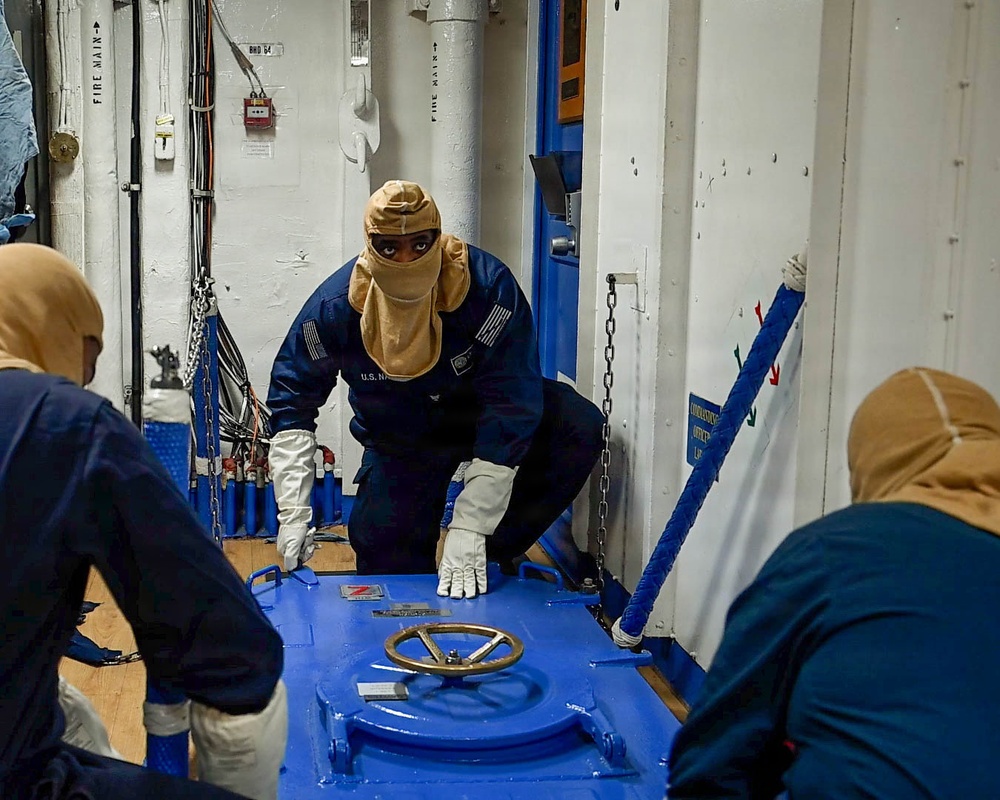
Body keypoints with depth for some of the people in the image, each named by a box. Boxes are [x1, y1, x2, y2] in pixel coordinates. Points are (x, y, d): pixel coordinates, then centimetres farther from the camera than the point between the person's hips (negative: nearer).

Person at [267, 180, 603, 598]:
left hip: (478, 413, -1)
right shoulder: (335, 305, -24)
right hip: (399, 438, 1)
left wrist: (469, 528, -36)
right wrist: (293, 512, -18)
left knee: (578, 428, -28)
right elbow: (293, 398, -10)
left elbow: (510, 407, -33)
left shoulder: (489, 286, -33)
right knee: (386, 564, -13)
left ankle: (498, 550, -10)